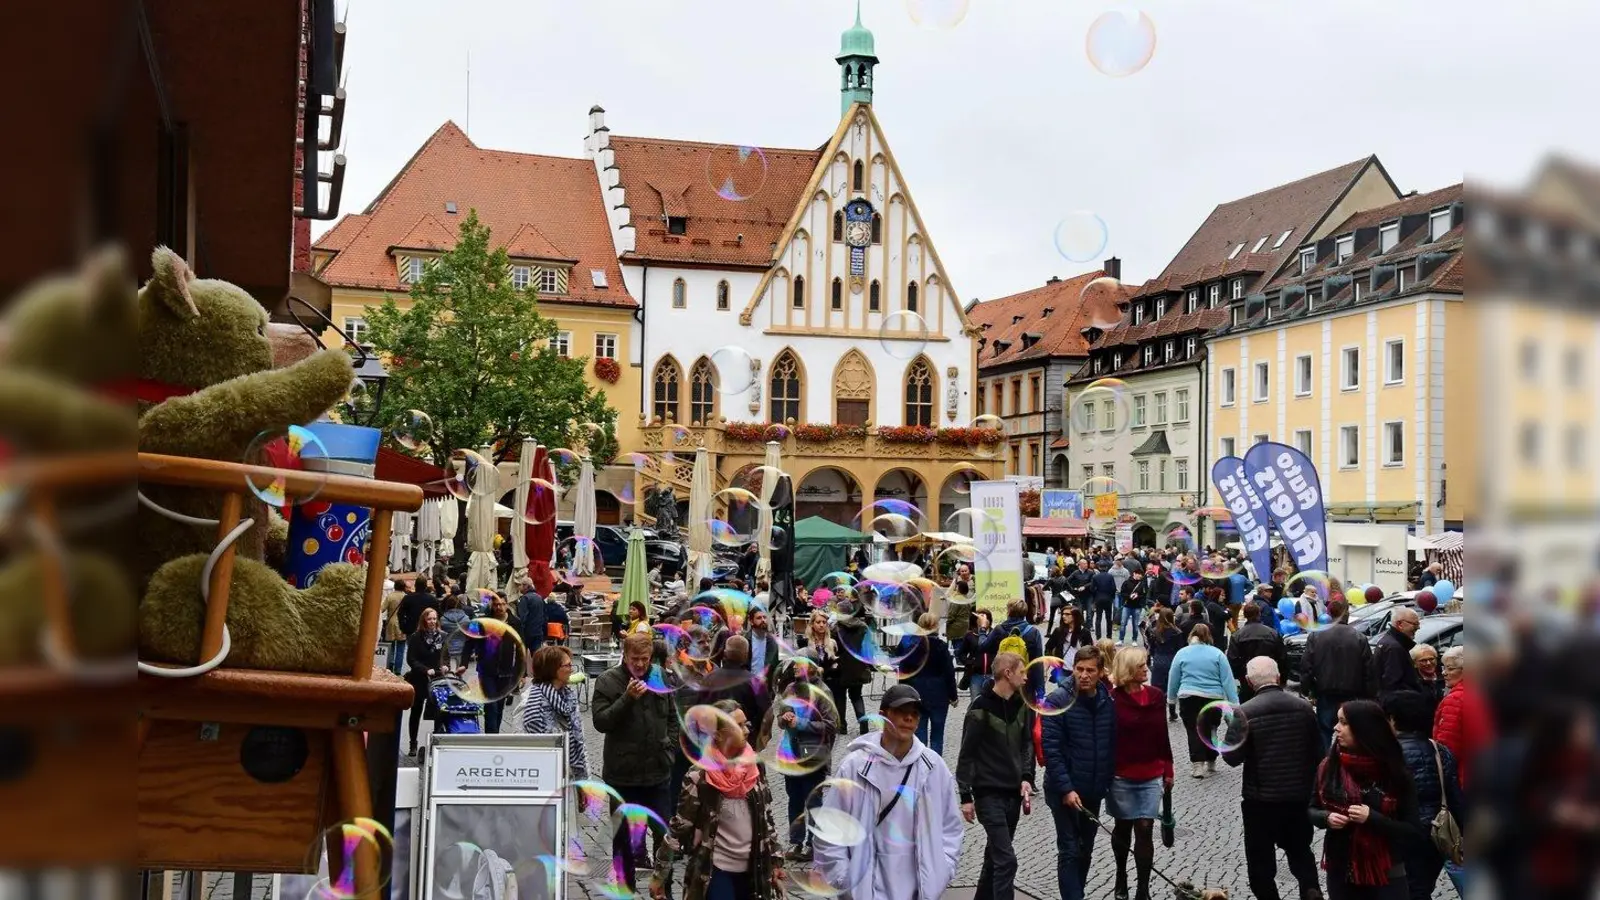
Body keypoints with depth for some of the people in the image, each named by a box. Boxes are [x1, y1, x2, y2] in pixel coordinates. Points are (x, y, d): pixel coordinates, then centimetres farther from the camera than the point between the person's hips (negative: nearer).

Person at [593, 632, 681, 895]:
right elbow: (600, 722, -15)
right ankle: (626, 887, 23)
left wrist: (670, 747, 5)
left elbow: (672, 718, 16)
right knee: (624, 835, 10)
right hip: (622, 774, -3)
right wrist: (627, 699, -24)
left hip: (658, 772, 3)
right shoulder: (607, 681, -8)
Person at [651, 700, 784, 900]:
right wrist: (659, 875, -7)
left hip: (752, 870, 5)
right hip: (715, 872, -5)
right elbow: (677, 828, -10)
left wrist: (776, 864, 9)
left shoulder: (753, 768, -1)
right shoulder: (700, 778, -15)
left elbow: (767, 819, 8)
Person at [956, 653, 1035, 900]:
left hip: (1014, 791, 6)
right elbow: (967, 754, -10)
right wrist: (966, 796, -9)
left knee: (996, 854, 16)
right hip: (989, 792, -6)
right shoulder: (981, 708, -13)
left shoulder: (1023, 705, 5)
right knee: (1006, 859, -11)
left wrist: (1026, 777, -2)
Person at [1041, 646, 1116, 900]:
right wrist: (1066, 789, -21)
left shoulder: (1108, 702, 0)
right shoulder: (1058, 700, -13)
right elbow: (1051, 749, -16)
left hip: (1094, 790, 5)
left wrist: (1108, 782, 4)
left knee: (1086, 849, 15)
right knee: (1070, 851, -4)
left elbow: (1113, 745, 8)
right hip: (1065, 791, -5)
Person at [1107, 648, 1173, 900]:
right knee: (1123, 828, 13)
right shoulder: (1113, 700, -11)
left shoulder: (1156, 696, 2)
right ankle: (1121, 877, 34)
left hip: (1151, 777, 2)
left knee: (1145, 830, -1)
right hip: (1121, 777, -2)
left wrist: (1168, 770, 10)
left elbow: (1162, 736, 9)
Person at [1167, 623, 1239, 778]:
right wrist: (1235, 703, -1)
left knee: (1194, 731, 1)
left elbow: (1173, 679, 7)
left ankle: (1198, 764, -10)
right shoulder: (1217, 654, 4)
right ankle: (1211, 762, 27)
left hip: (1189, 697, -1)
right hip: (1214, 698, 1)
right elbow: (1228, 680, 0)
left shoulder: (1182, 653, 5)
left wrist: (1171, 698, 20)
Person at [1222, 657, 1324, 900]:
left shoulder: (1245, 712, -15)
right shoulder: (1303, 707, -3)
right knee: (1300, 850, 22)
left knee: (1261, 858, 12)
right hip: (1299, 795, 4)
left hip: (1261, 798, -4)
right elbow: (1318, 752, 5)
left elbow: (1233, 757, -13)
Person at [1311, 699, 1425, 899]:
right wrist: (1326, 818, -12)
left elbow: (1414, 830, -9)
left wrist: (1372, 818, -22)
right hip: (1340, 873, 3)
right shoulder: (1329, 767, -3)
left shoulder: (1394, 774, -11)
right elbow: (1312, 810, 10)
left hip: (1387, 877, -3)